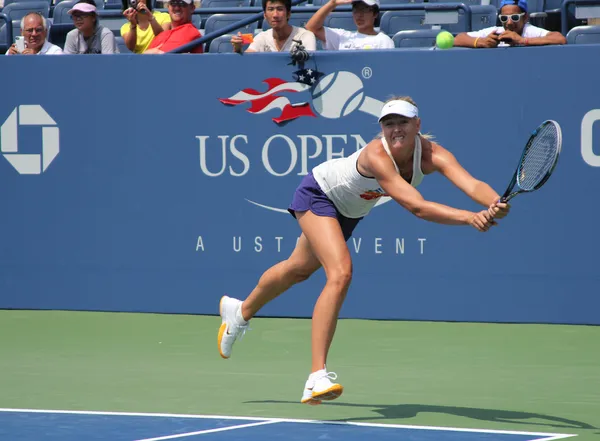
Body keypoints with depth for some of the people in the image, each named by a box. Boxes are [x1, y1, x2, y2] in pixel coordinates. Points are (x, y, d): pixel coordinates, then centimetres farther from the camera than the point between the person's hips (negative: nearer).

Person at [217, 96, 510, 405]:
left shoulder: (431, 154, -29)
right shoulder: (376, 156, -43)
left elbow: (472, 185, -45)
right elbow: (416, 207, -53)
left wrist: (494, 205, -66)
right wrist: (469, 218, -63)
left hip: (349, 210, 7)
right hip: (318, 194, -7)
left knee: (299, 269, 27)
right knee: (340, 273, -28)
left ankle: (240, 311, 56)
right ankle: (316, 377, -28)